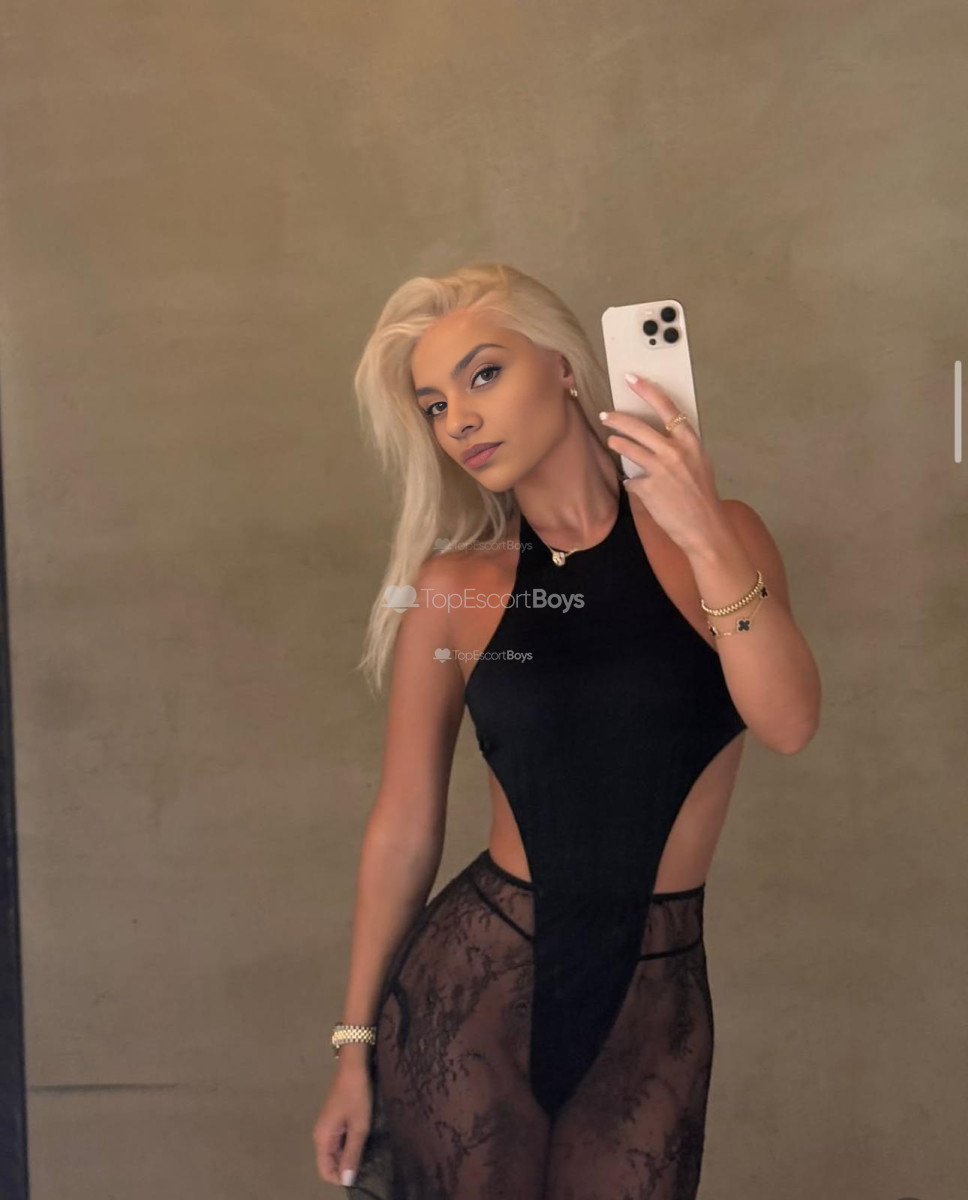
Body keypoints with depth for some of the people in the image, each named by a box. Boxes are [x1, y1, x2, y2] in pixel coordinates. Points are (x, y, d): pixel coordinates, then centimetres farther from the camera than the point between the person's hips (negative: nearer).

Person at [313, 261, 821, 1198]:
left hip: (656, 997, 1)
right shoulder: (453, 591, -3)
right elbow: (403, 829, 1)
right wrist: (354, 1048, 4)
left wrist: (703, 534, -27)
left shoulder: (714, 537, -2)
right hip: (474, 977, 0)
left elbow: (788, 725, -17)